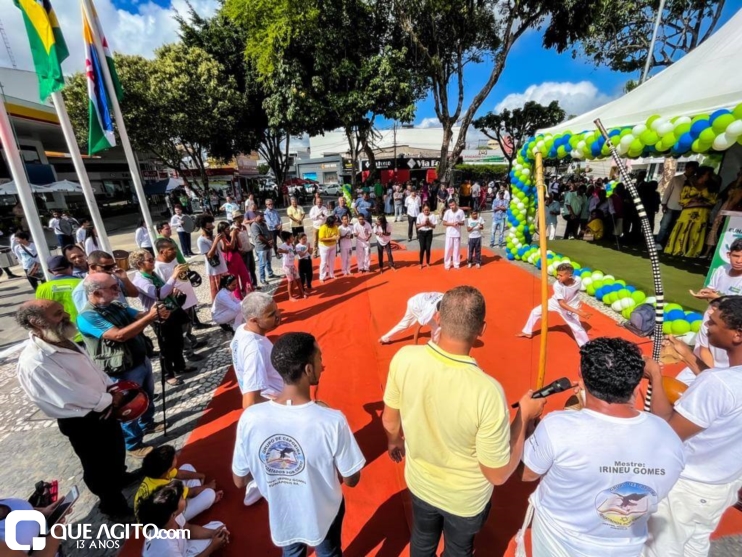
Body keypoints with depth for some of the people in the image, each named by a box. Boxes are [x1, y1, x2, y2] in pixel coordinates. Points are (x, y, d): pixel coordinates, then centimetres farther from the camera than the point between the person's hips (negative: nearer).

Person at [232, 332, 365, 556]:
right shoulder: (332, 421, -35)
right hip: (323, 515, -2)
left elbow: (240, 480, -11)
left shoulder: (250, 418, -28)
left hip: (282, 515, 2)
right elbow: (351, 479, -18)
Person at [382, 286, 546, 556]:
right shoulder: (487, 391, -37)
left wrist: (394, 441, 13)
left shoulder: (404, 358, -28)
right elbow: (498, 475, -22)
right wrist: (525, 415, -12)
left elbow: (389, 422, -10)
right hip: (466, 498, -1)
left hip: (419, 483, 2)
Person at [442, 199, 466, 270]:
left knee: (457, 249, 7)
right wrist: (451, 224, -16)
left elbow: (463, 223, 2)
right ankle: (447, 264, 13)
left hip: (457, 233, 0)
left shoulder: (460, 212, -2)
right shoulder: (447, 212, -2)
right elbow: (444, 223, -1)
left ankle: (456, 264, 19)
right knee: (448, 248, 2)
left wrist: (458, 223, -19)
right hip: (449, 234, 0)